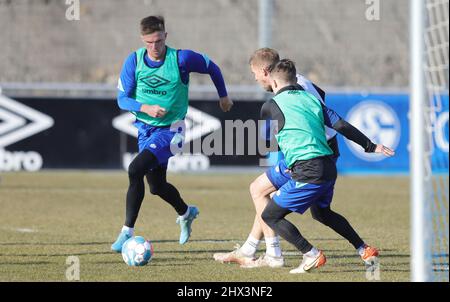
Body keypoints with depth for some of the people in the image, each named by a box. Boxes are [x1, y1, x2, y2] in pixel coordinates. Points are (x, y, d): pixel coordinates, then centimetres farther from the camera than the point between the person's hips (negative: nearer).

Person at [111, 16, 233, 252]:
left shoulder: (181, 59, -16)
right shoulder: (134, 61, -8)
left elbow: (211, 68, 3)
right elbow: (122, 99, -5)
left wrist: (223, 96, 17)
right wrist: (145, 108, -24)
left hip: (170, 129, -5)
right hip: (145, 128, 5)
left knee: (135, 169, -25)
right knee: (156, 186, 16)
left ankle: (127, 232, -20)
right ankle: (186, 213, 49)